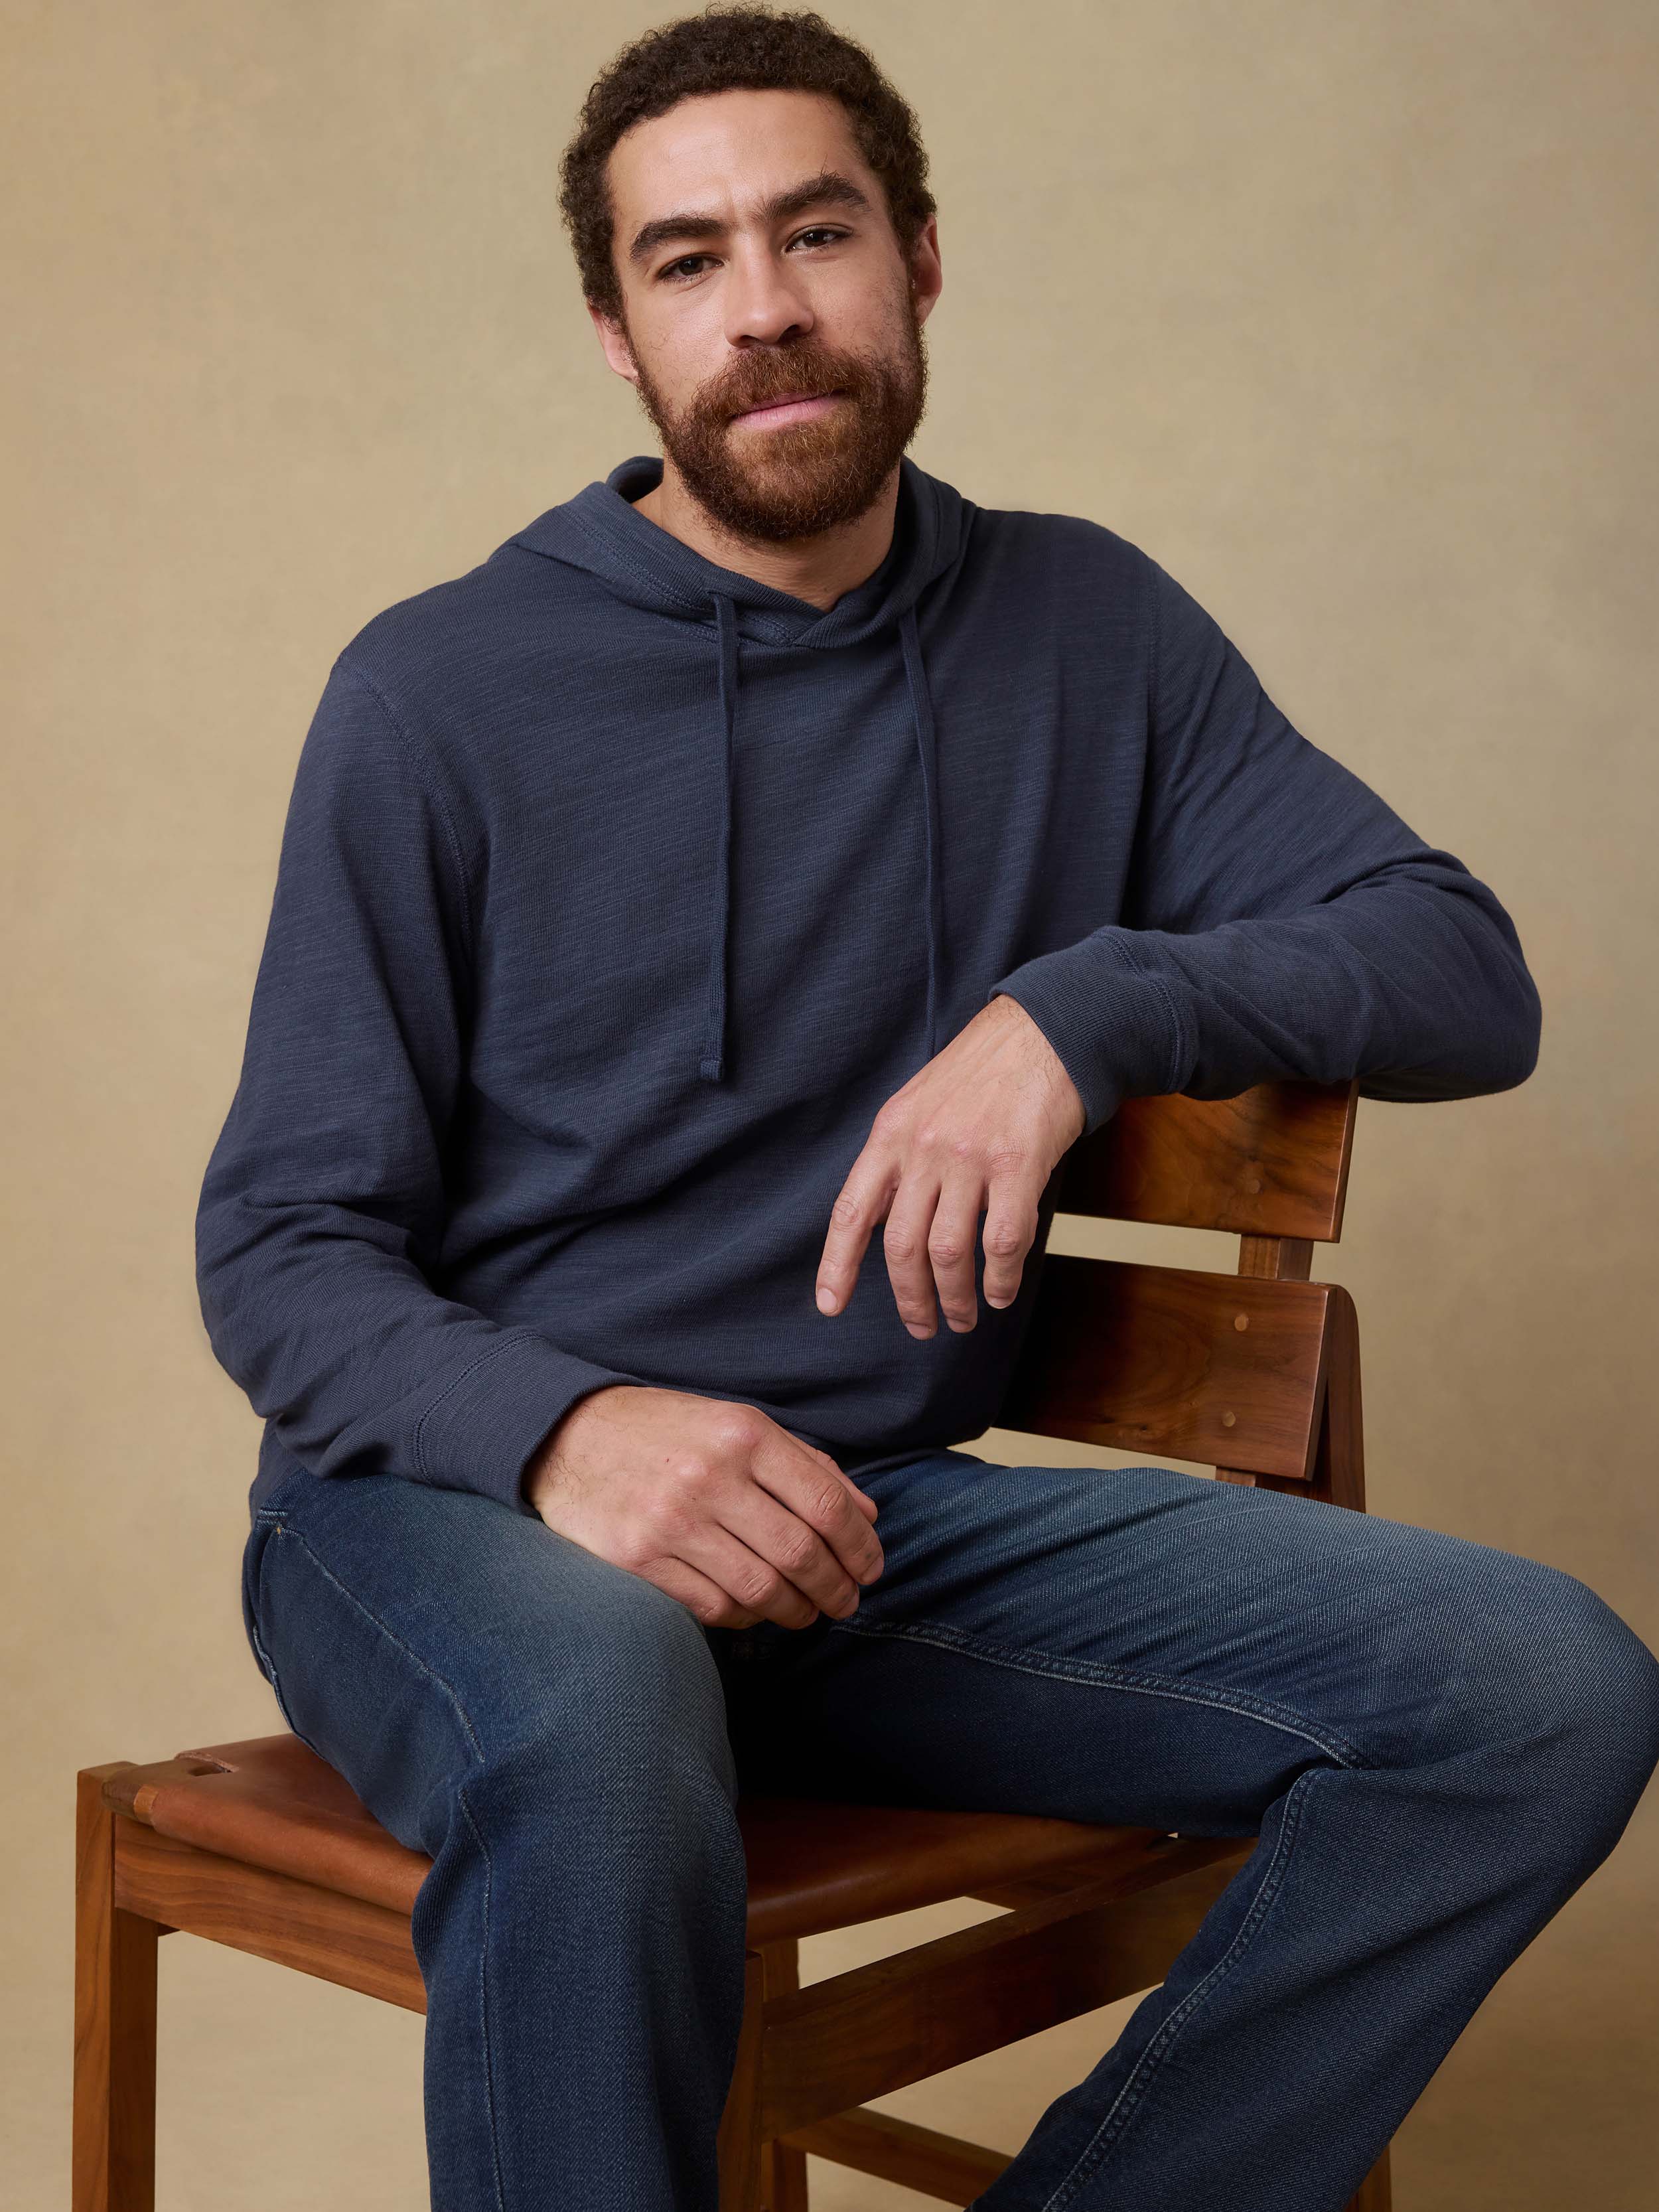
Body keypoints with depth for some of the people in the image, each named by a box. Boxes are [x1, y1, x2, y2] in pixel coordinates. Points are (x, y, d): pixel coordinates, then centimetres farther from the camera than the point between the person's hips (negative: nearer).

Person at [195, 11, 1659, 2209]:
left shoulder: (1085, 632, 8)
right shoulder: (444, 690, -2)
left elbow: (1467, 975, 2)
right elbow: (280, 1255, -3)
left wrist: (1084, 1006, -17)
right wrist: (560, 1429, -26)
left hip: (890, 1517, 4)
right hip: (458, 1508, -3)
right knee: (595, 1709, -40)